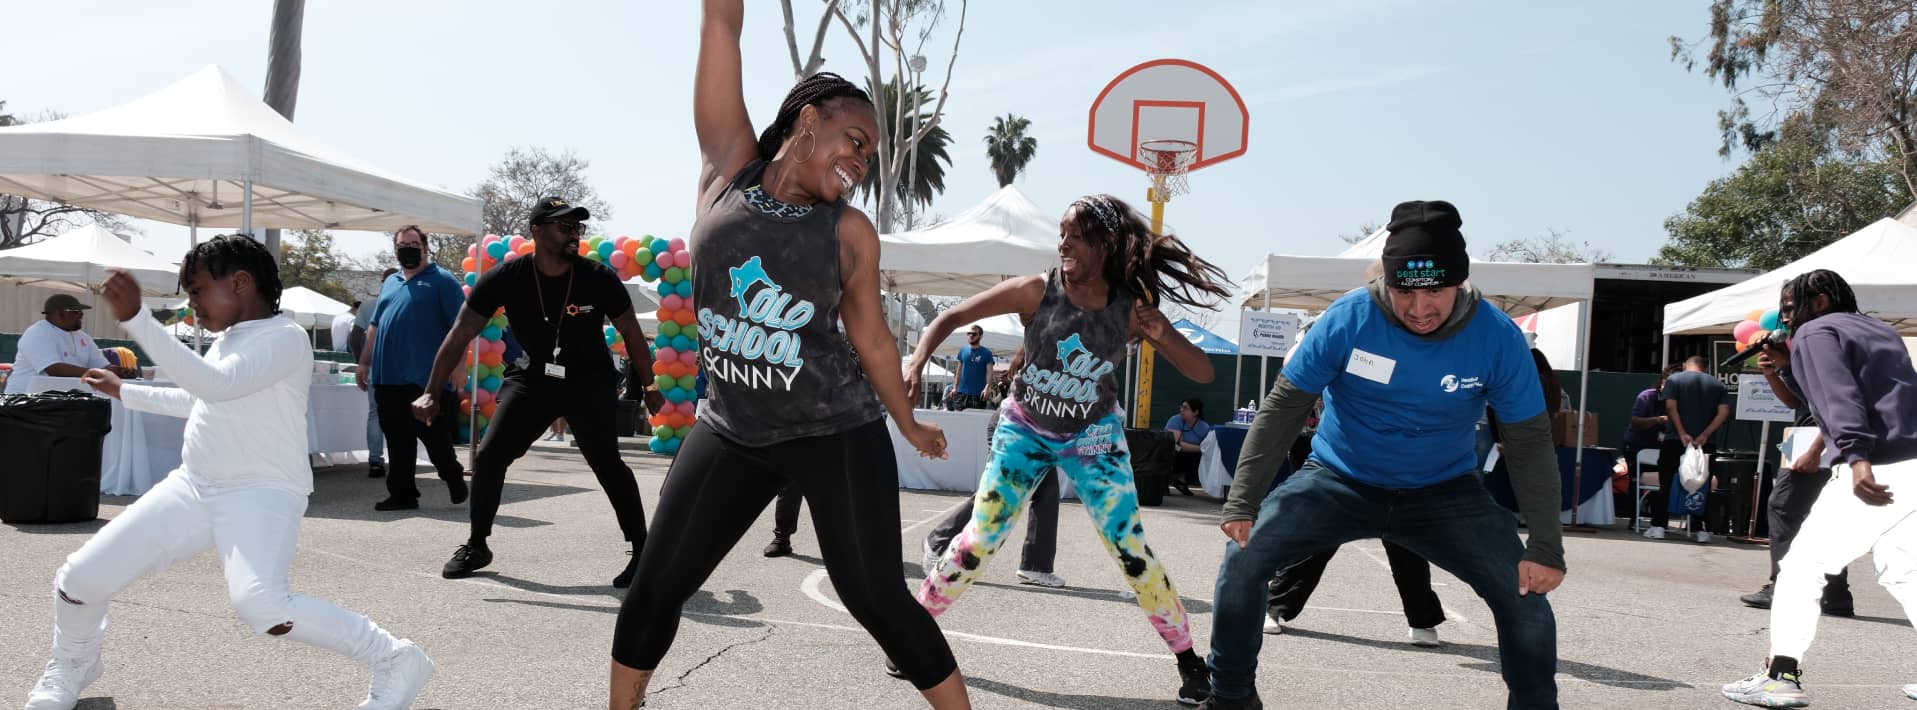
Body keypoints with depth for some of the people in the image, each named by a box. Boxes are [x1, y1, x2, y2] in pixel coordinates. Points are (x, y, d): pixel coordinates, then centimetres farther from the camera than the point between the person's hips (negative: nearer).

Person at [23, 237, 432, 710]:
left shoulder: (284, 337, -14)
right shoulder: (226, 341, 15)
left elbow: (216, 385, -29)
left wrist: (135, 318, -29)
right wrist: (124, 392, 38)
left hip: (261, 495, -9)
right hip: (192, 487, 9)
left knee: (260, 604, -33)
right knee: (80, 578, 6)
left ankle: (395, 661, -18)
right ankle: (73, 665, 39)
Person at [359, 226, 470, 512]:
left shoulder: (442, 281, -1)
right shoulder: (390, 283, 20)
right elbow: (374, 326, 24)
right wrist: (365, 363, 19)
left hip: (426, 377, -6)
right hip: (387, 376, 6)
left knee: (431, 432, -4)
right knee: (397, 438, 8)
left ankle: (454, 477, 18)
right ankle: (402, 494, 15)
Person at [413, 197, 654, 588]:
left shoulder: (599, 278, -19)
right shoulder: (505, 278, -17)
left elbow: (631, 333, -5)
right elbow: (460, 335, -13)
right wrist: (432, 392, -19)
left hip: (590, 380, -2)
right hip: (532, 377, 3)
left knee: (606, 462, -18)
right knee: (489, 455, -2)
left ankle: (642, 553, -10)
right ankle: (477, 545, 19)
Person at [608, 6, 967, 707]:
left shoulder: (851, 230, -3)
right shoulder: (728, 167, 0)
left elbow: (871, 338, 8)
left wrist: (908, 423, 15)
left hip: (836, 433, -2)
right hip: (730, 431, 2)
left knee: (875, 596, -4)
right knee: (655, 587, 7)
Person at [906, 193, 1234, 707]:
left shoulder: (1132, 308, -15)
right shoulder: (1036, 291, -19)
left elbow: (1203, 374, -12)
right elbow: (950, 318, -12)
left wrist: (1161, 336, -30)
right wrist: (918, 359, -29)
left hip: (1093, 438, 0)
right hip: (1025, 430, 0)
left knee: (1131, 550, -3)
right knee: (980, 538, -4)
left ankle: (1189, 661, 12)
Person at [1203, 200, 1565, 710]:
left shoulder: (1497, 337, -17)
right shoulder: (1349, 318, -19)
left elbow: (1529, 443, -9)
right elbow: (1284, 408, -14)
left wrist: (1546, 547, -15)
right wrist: (1243, 503, -20)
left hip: (1444, 492, 1)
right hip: (1338, 481, -1)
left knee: (1524, 589, -15)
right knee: (1243, 559, -18)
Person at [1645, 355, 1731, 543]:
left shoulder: (1674, 380, 2)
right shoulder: (1719, 385, 9)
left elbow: (1671, 407, -10)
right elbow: (1724, 412, -3)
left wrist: (1682, 433, -13)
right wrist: (1705, 435, -9)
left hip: (1674, 442, -2)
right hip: (1706, 444, 2)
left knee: (1667, 484, 4)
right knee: (1702, 486, 9)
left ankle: (1658, 527, 1)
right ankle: (1700, 529, 8)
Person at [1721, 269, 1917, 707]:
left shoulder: (1816, 331, -1)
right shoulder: (1877, 330, 26)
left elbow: (1839, 398, -19)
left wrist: (1856, 456, -32)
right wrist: (1789, 367, 24)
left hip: (1874, 471, -9)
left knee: (1802, 568, 0)